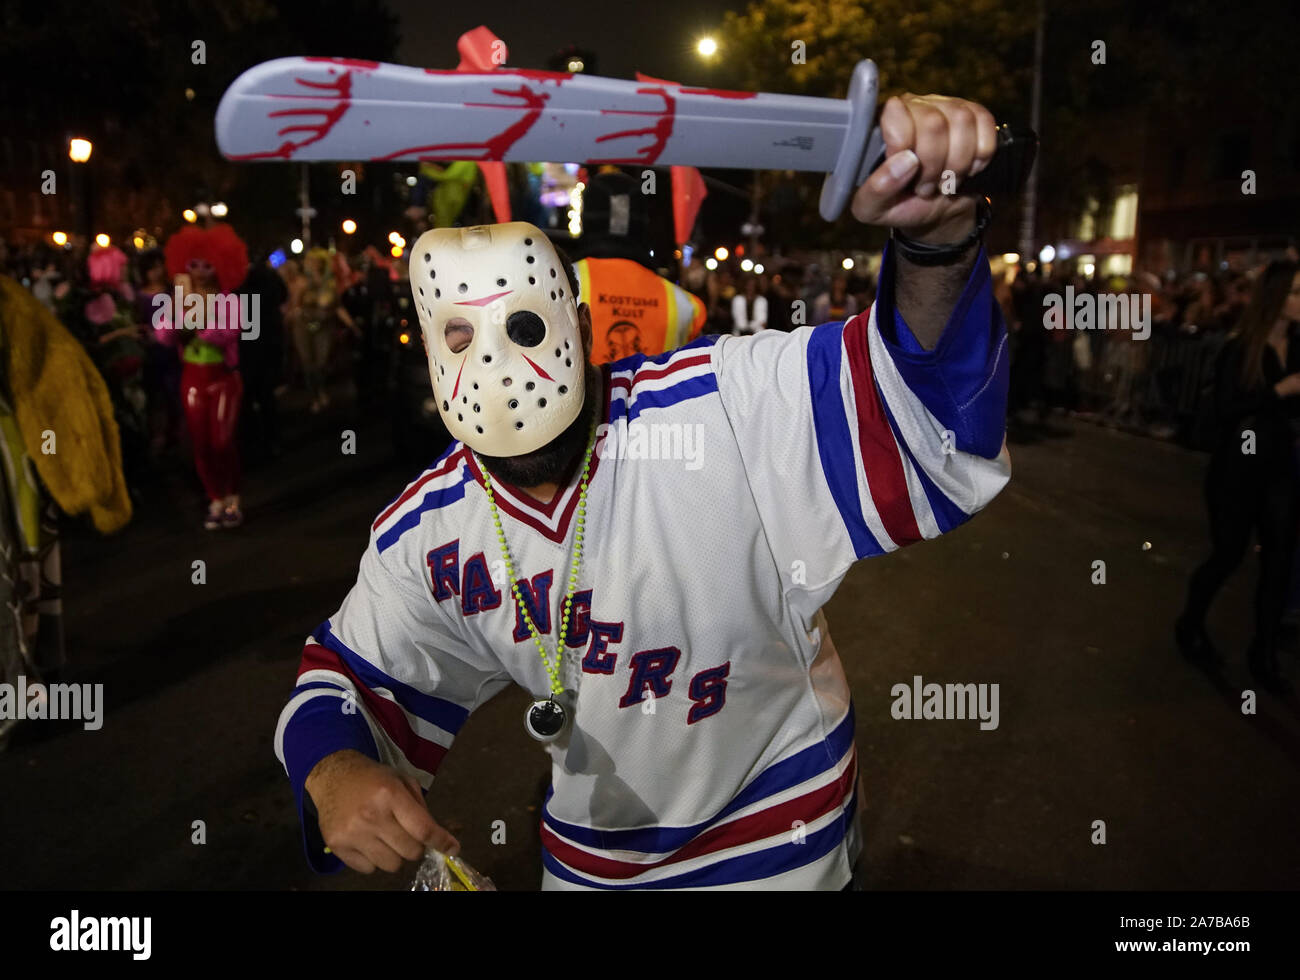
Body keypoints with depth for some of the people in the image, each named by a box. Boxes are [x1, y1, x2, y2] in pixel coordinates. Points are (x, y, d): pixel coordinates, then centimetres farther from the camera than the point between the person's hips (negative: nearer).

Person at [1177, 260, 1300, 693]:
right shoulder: (1239, 348, -10)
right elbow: (1224, 409, -18)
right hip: (1238, 467, -5)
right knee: (1228, 554, 5)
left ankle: (1264, 652, 18)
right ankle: (1190, 625, 29)